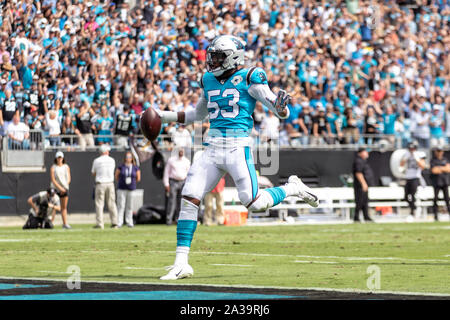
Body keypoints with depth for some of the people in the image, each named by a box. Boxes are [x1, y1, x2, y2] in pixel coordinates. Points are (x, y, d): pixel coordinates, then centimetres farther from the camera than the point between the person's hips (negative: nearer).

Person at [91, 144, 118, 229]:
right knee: (111, 204, 7)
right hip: (110, 184, 3)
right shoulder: (112, 160, 4)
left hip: (100, 184, -3)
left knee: (99, 204, -1)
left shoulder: (96, 161, -4)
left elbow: (93, 174, 6)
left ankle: (99, 224, -7)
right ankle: (114, 223, 4)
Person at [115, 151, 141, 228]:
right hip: (121, 189, -1)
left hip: (131, 189, 1)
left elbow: (138, 178, 12)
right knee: (120, 206, -5)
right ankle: (119, 222, -4)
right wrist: (122, 182, 7)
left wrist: (132, 182, 10)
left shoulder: (135, 168, 4)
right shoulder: (121, 167, 2)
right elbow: (116, 177, 10)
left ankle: (129, 222, 8)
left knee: (130, 206, 2)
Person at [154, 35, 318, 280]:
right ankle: (181, 263, -4)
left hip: (238, 147, -5)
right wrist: (163, 116, 27)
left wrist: (281, 108, -31)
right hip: (213, 149, 6)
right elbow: (198, 114, 33)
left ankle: (292, 188, 18)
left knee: (254, 203, -13)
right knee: (189, 199, -7)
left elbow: (279, 110, -6)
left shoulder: (249, 78, -3)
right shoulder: (209, 80, 16)